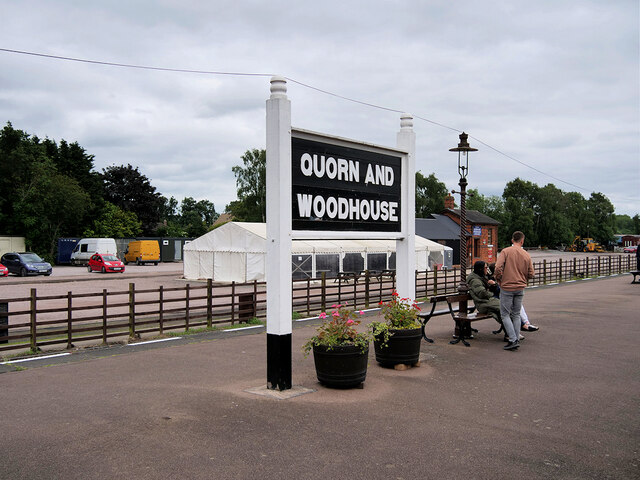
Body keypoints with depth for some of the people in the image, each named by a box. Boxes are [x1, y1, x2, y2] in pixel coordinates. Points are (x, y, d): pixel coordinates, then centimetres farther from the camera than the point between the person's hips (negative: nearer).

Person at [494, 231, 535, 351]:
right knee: (516, 315, 13)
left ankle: (513, 340, -7)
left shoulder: (505, 251, -7)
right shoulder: (526, 255, 4)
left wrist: (499, 280, -1)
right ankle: (516, 340, 15)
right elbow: (531, 274, 4)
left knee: (505, 314, 2)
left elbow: (498, 267, -18)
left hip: (507, 288, -4)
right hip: (520, 288, 4)